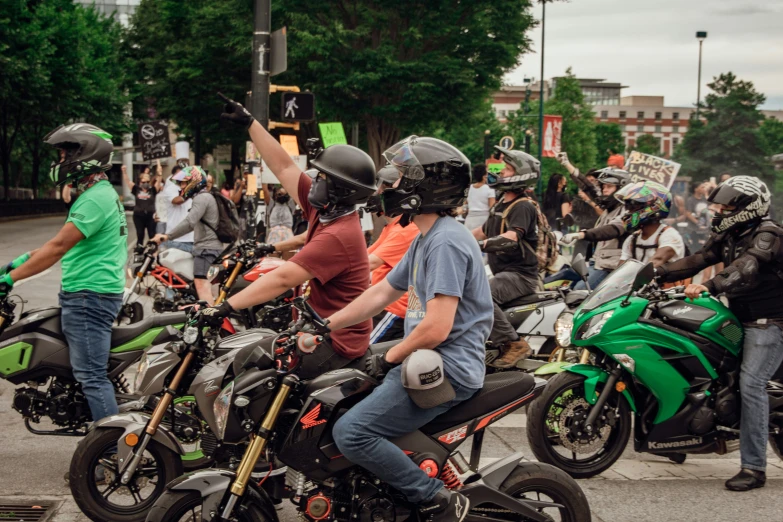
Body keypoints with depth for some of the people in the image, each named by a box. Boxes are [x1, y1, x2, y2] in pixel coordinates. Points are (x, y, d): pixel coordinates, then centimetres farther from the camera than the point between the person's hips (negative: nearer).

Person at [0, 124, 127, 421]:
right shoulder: (100, 193, 16)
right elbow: (63, 242, 22)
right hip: (84, 296, 11)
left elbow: (58, 247, -21)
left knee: (91, 376, -9)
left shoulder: (95, 198, -17)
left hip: (89, 297, -11)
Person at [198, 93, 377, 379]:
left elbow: (282, 279, -29)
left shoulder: (337, 236, -24)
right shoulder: (326, 211, 3)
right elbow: (284, 167, 7)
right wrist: (249, 123, 9)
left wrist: (226, 307, -29)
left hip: (338, 342, -10)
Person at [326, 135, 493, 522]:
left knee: (350, 433, -19)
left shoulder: (446, 242, -19)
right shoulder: (425, 239, 15)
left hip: (446, 372, -11)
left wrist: (388, 359, -11)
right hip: (423, 362, 11)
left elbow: (436, 327, -25)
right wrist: (323, 326, 17)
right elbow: (382, 293, 21)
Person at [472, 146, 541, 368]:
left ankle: (513, 344, -29)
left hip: (521, 274, -10)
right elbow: (482, 231, 29)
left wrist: (476, 245, -43)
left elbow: (511, 238, -31)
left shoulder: (523, 207, -13)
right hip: (502, 272, 10)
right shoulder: (501, 204, 16)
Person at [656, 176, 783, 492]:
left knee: (751, 386, -17)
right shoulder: (729, 235, 11)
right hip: (741, 320, 10)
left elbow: (745, 268, -34)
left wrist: (708, 286, -49)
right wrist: (656, 273, -6)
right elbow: (700, 259, 6)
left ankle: (754, 467, -15)